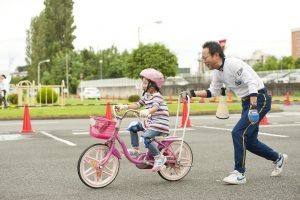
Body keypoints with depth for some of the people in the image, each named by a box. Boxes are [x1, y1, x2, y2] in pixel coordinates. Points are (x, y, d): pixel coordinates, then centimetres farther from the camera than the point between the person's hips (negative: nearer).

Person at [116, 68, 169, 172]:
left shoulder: (157, 96, -14)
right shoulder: (146, 95, 14)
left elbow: (155, 107, -33)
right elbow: (137, 105, 14)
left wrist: (147, 111, -53)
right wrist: (124, 107, 3)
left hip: (160, 123, -9)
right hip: (149, 122, 9)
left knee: (145, 138, -27)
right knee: (133, 126, -1)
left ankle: (159, 157, -15)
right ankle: (135, 149, 8)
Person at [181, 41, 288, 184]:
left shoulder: (233, 64, -21)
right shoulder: (217, 71, 6)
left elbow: (252, 82, -27)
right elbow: (213, 91, 16)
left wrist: (253, 106, -36)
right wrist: (192, 93, 5)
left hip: (259, 98, -9)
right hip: (247, 102, 9)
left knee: (238, 133, -18)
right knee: (249, 141, 12)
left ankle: (239, 173, -9)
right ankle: (278, 158, 34)